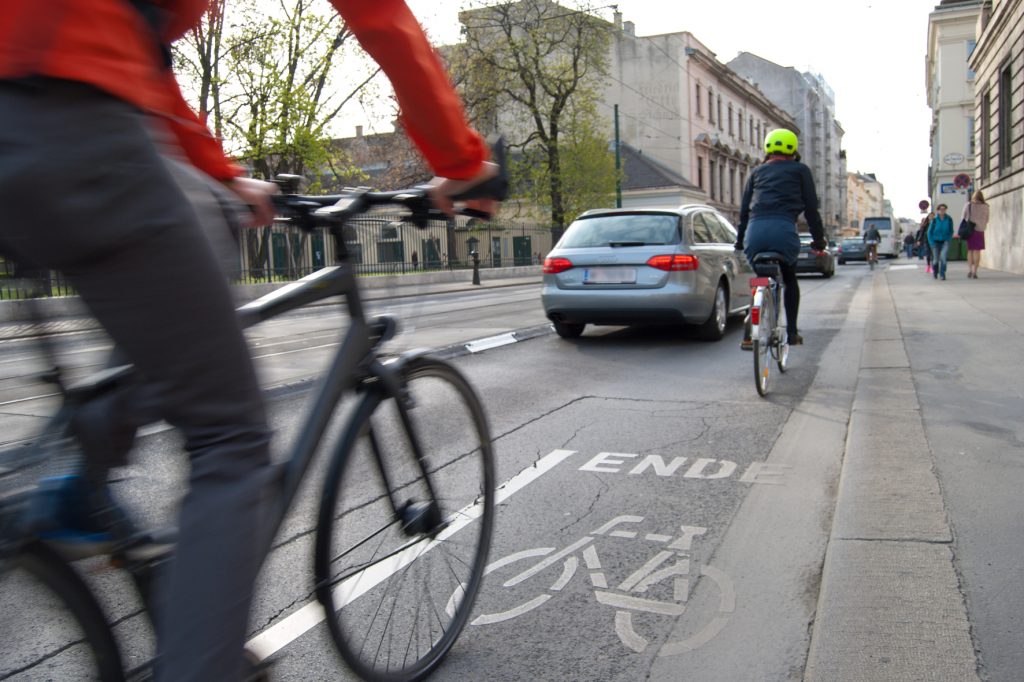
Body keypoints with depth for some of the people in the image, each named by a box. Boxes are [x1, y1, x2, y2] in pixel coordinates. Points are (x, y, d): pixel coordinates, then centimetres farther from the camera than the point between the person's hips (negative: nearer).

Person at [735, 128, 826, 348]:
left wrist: (740, 241, 25)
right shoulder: (800, 170, 19)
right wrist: (819, 239, 21)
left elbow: (744, 209, 21)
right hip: (784, 229, -2)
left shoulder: (757, 172, 26)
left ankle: (749, 335, 5)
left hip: (755, 231, 2)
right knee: (790, 280, 21)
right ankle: (792, 333, 18)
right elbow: (811, 207, 14)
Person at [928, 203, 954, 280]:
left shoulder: (949, 219, -4)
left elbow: (951, 231, 7)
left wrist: (948, 240, -5)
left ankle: (942, 274, -13)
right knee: (936, 259, 5)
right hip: (936, 241, 0)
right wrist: (932, 243, -6)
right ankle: (934, 274, 31)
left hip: (945, 241, 0)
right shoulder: (934, 220, -6)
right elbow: (929, 232, 0)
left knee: (943, 256, -23)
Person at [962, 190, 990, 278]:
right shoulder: (985, 207, 1)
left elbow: (962, 218, 1)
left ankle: (969, 270, 3)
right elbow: (986, 220, 9)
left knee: (970, 250, 12)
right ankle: (975, 271, -4)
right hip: (980, 230, -1)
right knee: (977, 251, 1)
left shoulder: (967, 205, 0)